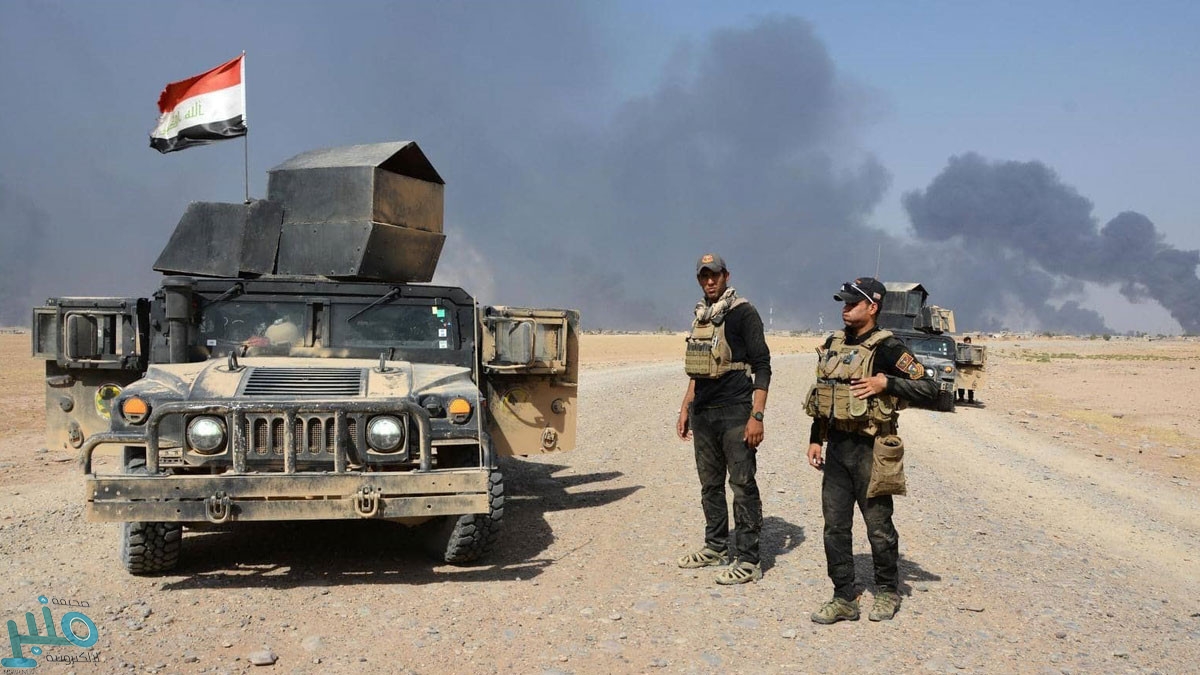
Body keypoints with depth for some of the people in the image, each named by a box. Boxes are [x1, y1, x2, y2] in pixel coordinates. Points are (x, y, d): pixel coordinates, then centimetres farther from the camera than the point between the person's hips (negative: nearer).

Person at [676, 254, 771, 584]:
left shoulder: (743, 313, -7)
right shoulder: (700, 317, 15)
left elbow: (762, 367, -11)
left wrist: (757, 416, -18)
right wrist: (685, 409, 18)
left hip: (734, 413, -8)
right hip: (703, 413, 8)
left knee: (742, 485, -4)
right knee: (710, 484, 14)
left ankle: (747, 560, 0)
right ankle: (716, 547, 27)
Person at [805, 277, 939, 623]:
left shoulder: (887, 348, -10)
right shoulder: (833, 344, 10)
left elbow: (929, 389, -12)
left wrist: (886, 382, -22)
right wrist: (815, 439, 12)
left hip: (869, 450, -6)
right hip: (836, 447, 6)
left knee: (878, 526, 6)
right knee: (835, 527, 7)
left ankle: (887, 593, 25)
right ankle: (844, 599, 16)